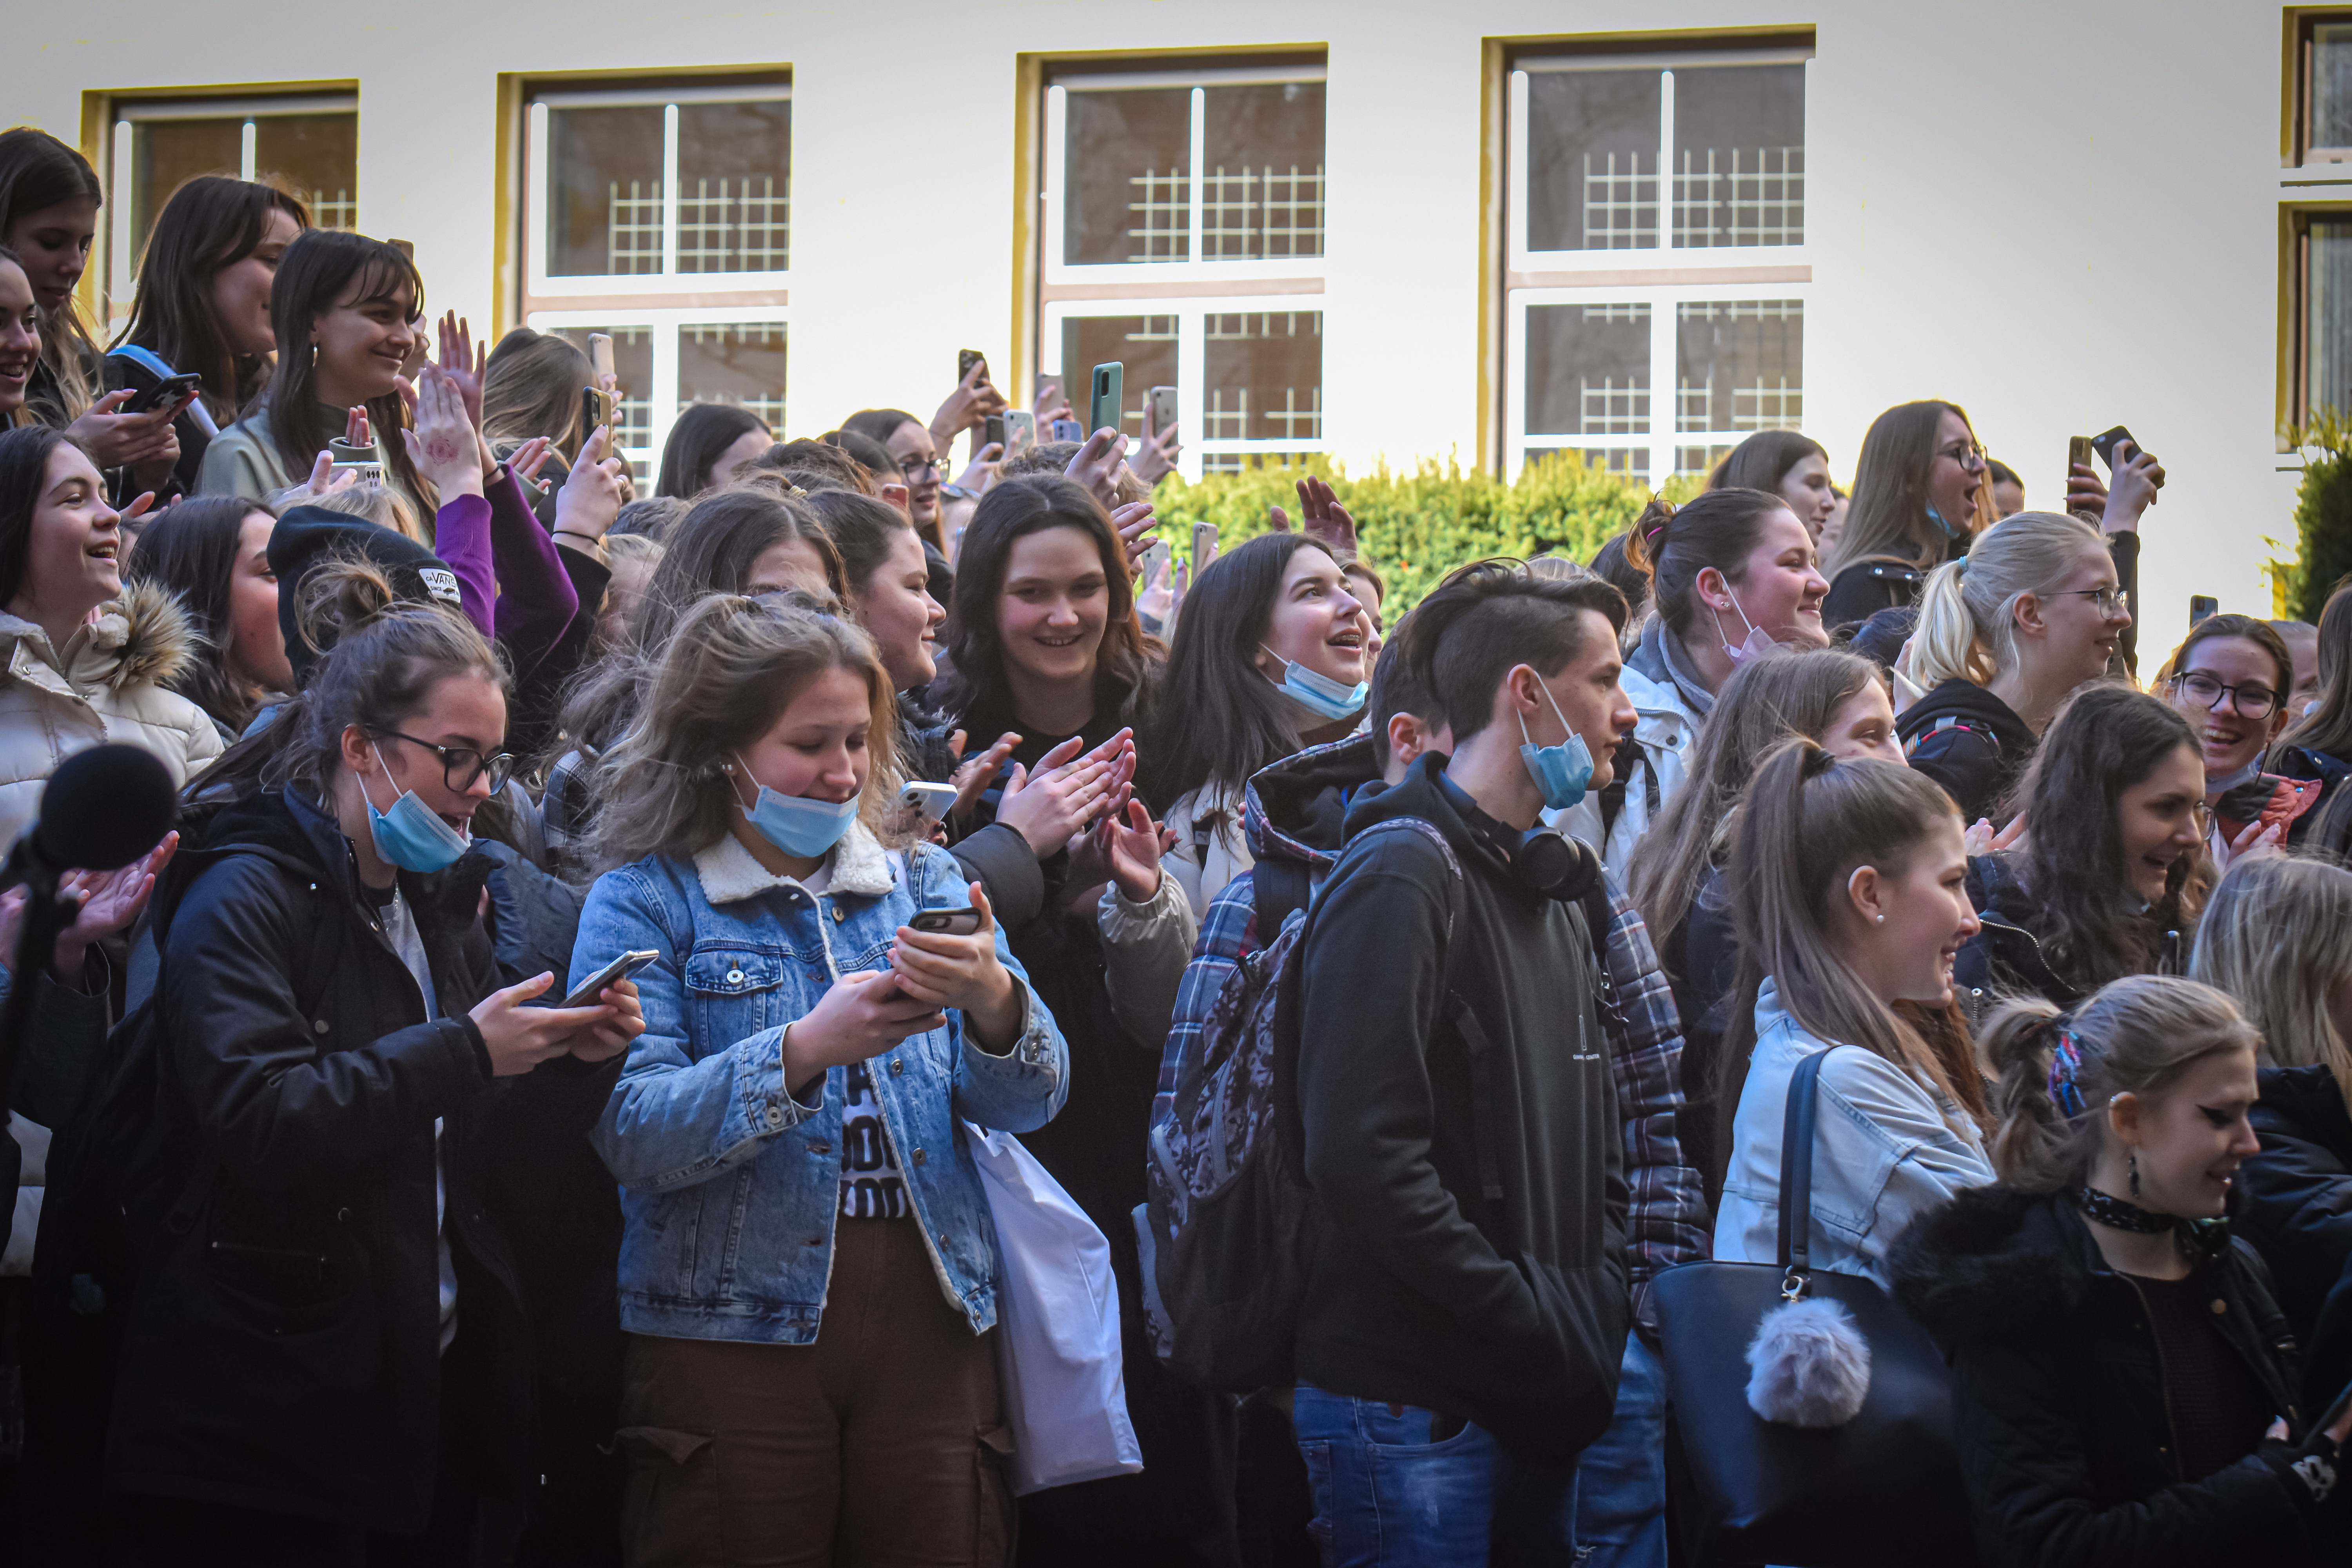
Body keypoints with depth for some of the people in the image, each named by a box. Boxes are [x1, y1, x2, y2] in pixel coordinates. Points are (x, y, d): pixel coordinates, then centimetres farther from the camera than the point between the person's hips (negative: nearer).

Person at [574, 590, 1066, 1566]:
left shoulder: (924, 885, 13)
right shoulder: (644, 901, 2)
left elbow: (1032, 1101, 3)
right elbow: (631, 1132, -12)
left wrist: (993, 1003, -19)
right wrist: (806, 1052, -25)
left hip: (930, 1328, 3)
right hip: (732, 1332, -3)